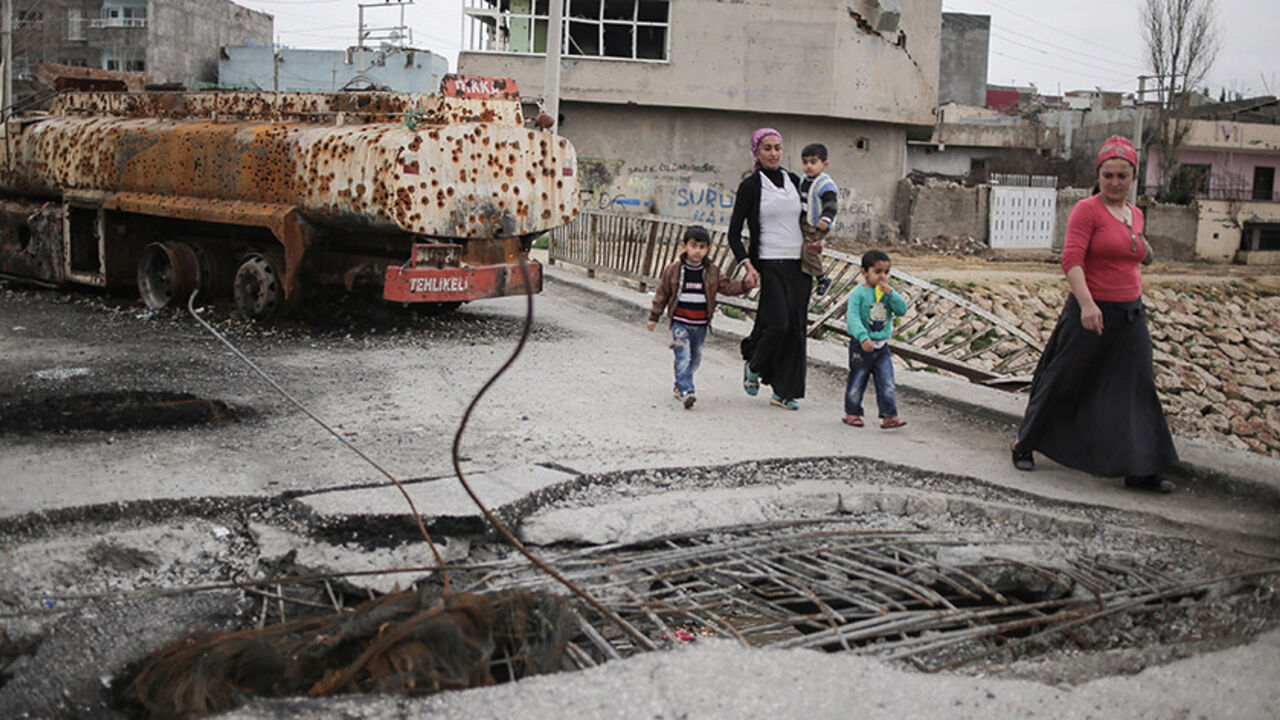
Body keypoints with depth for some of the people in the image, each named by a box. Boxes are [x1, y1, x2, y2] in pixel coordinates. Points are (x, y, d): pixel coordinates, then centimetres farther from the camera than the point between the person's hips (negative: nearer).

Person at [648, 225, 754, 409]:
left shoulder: (712, 272, 3)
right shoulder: (673, 270, -4)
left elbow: (727, 286, 3)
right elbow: (662, 294, 3)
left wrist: (746, 284, -14)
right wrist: (654, 317, 7)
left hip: (701, 325, 4)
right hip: (680, 323, -4)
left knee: (695, 358, 13)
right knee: (683, 357, -14)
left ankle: (680, 386, 30)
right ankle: (686, 391, -20)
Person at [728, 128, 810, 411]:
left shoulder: (794, 181, 12)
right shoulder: (750, 186, -2)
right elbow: (734, 233, -3)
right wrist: (747, 265, -15)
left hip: (799, 265, 5)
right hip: (770, 265, -5)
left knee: (796, 327, 2)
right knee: (778, 324, -15)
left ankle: (784, 392, 11)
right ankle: (753, 366, 15)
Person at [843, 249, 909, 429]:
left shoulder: (887, 293, 8)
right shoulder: (858, 293, -10)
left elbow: (902, 310, -2)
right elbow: (853, 317, -20)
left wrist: (890, 293, -15)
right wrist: (863, 337, -33)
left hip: (882, 345, 4)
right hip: (861, 346, -4)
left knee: (887, 384, -2)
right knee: (857, 381, 7)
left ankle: (889, 416, 1)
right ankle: (852, 413, 21)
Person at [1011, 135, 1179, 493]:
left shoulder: (1136, 215, 12)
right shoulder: (1087, 210, -10)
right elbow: (1072, 259, -20)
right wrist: (1086, 303, -31)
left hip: (1130, 315, 7)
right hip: (1091, 312, -6)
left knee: (1136, 389, 3)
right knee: (1062, 383, 4)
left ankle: (1140, 469, 7)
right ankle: (1025, 443, 22)